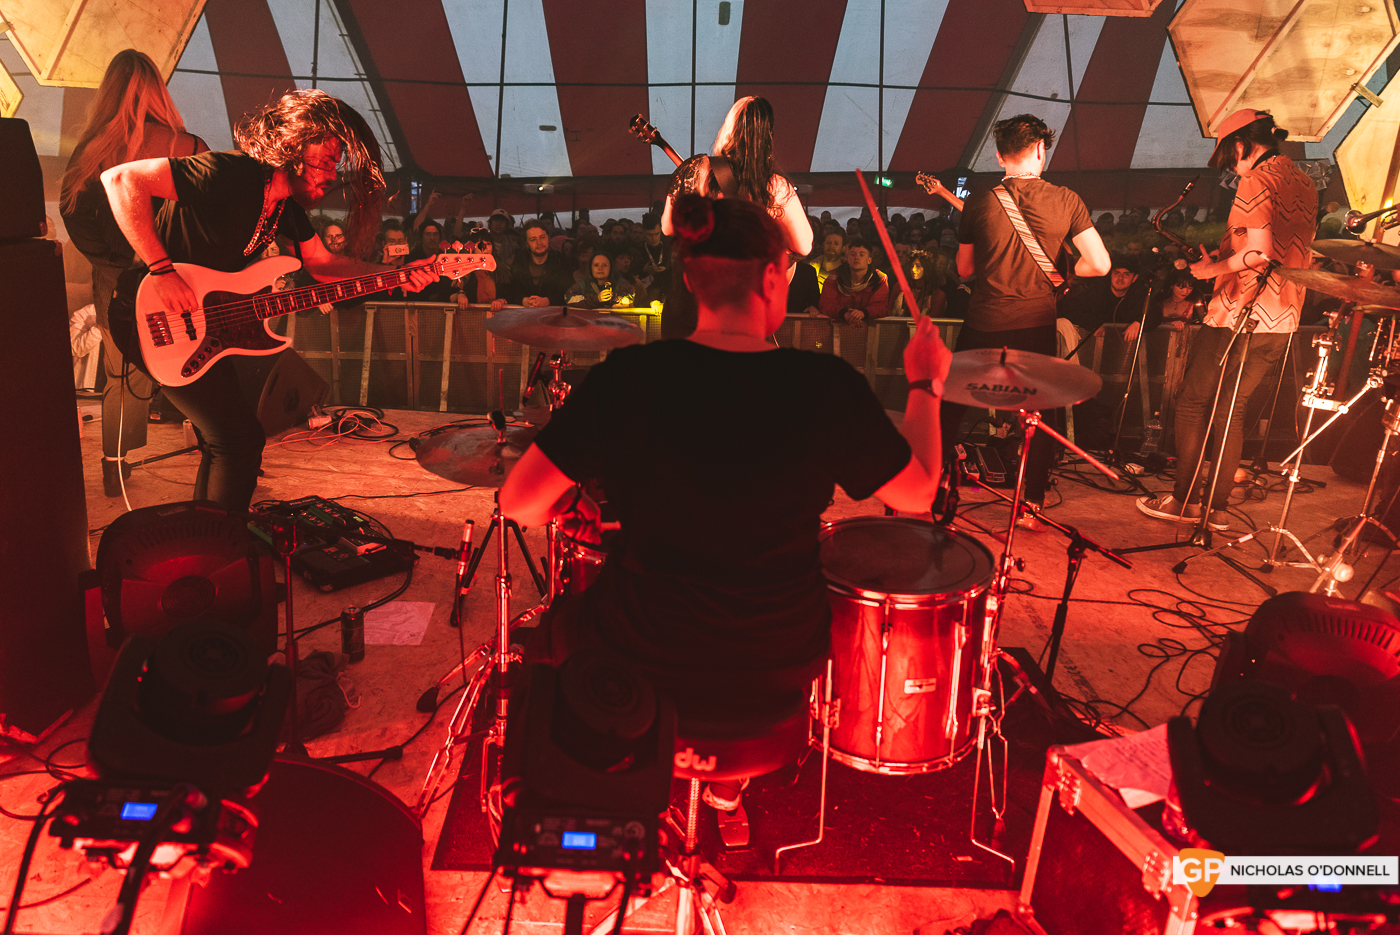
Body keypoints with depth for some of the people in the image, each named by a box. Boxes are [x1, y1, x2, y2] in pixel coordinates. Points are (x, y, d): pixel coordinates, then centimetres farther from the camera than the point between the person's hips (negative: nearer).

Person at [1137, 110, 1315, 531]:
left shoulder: (1256, 181, -12)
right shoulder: (1305, 184, 17)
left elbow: (1259, 251, -21)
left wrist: (1212, 269, -7)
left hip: (1238, 312, -8)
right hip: (1283, 319, 8)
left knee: (1193, 402, 3)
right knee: (1231, 409, 13)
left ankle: (1183, 499, 6)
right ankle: (1217, 508, 13)